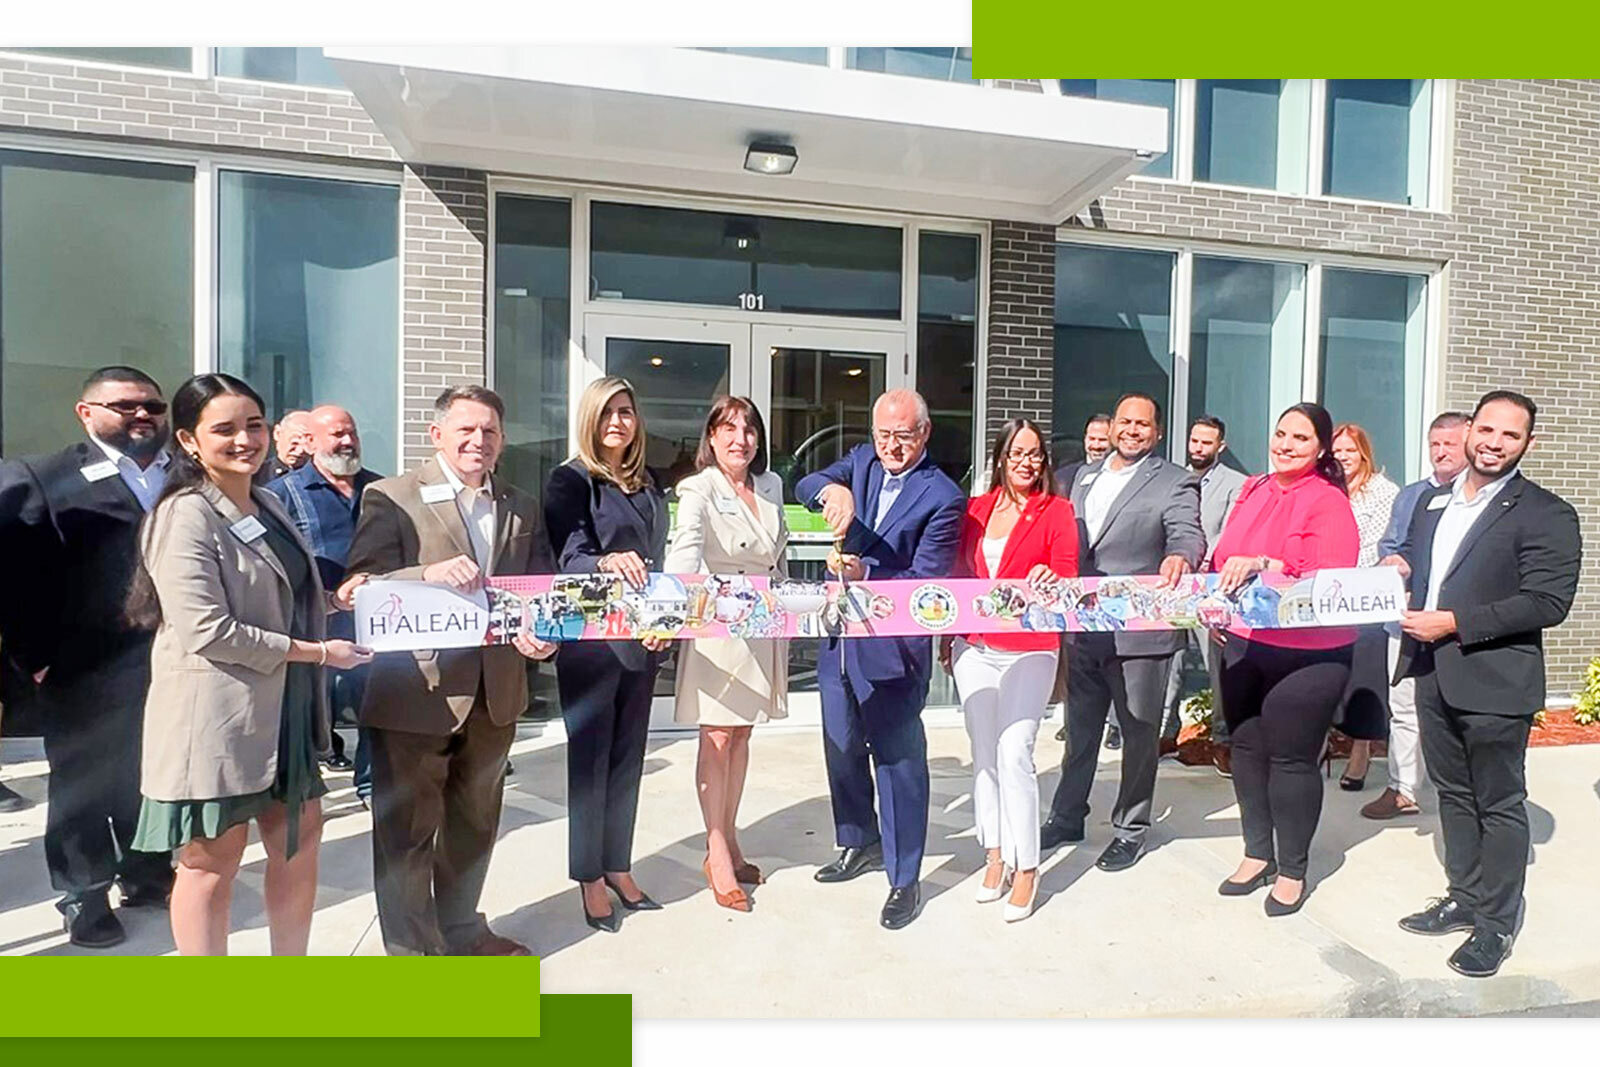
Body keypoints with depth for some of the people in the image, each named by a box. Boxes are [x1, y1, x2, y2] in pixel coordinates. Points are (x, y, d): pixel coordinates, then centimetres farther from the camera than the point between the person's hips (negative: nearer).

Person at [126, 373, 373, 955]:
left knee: (299, 839, 18)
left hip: (282, 711, 9)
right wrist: (319, 653, -17)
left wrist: (335, 601, 5)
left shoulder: (267, 504, 10)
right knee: (211, 863, 7)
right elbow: (209, 631, -23)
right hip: (214, 718, -9)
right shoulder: (186, 516, -16)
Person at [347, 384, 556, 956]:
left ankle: (462, 930, 42)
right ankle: (411, 950, 28)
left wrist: (540, 634, -11)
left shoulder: (522, 508, 9)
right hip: (415, 692, -5)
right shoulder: (390, 497, -7)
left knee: (475, 823, 22)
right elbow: (361, 587, -16)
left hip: (494, 691, 6)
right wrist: (430, 575, -34)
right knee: (407, 829, 8)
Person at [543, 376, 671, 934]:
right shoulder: (571, 480, -6)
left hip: (641, 637, 6)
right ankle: (590, 878, 19)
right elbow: (570, 557, -17)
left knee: (628, 755, 14)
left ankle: (618, 867, 28)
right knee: (590, 757, 4)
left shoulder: (648, 483, 12)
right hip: (591, 637, -6)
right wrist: (607, 562, -38)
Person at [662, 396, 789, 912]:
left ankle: (729, 842, 27)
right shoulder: (699, 490, -11)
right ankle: (717, 855, 13)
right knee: (716, 738, 1)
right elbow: (686, 546, -30)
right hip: (717, 628, -6)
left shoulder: (771, 485, 8)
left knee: (741, 734, 14)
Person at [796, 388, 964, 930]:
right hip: (839, 636, 7)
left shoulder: (943, 497, -12)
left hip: (892, 645, -7)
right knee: (842, 748, 20)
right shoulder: (863, 461, 6)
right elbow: (805, 486, -6)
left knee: (898, 758, 3)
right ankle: (861, 843, 43)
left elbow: (926, 581, -15)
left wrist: (865, 574, -27)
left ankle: (904, 879, 20)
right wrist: (831, 488, -28)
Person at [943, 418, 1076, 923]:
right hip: (974, 647, 4)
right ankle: (995, 856, 24)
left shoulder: (1057, 510, 1)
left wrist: (1049, 577, -27)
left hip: (1029, 650, -4)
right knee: (984, 754, 10)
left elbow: (1067, 578, -4)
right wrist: (947, 636, 12)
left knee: (1014, 755, -8)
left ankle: (1026, 868, 8)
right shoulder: (976, 509, 11)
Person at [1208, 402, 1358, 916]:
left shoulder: (1329, 503, -11)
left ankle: (1291, 871, 22)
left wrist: (1264, 566, -31)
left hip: (1306, 654, -6)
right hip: (1243, 644, 6)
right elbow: (1223, 560, 17)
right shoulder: (1252, 491, 7)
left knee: (1291, 759, 4)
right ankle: (1257, 854, 31)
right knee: (1246, 748, 14)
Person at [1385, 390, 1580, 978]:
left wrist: (1454, 622, -21)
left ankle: (1497, 923, 21)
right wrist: (1398, 567, 0)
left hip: (1494, 681, -6)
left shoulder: (1546, 514, -9)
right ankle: (1465, 897, 34)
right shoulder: (1433, 501, 12)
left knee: (1499, 803, 7)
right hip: (1432, 672, 6)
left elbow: (1548, 602, -17)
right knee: (1453, 792, 18)